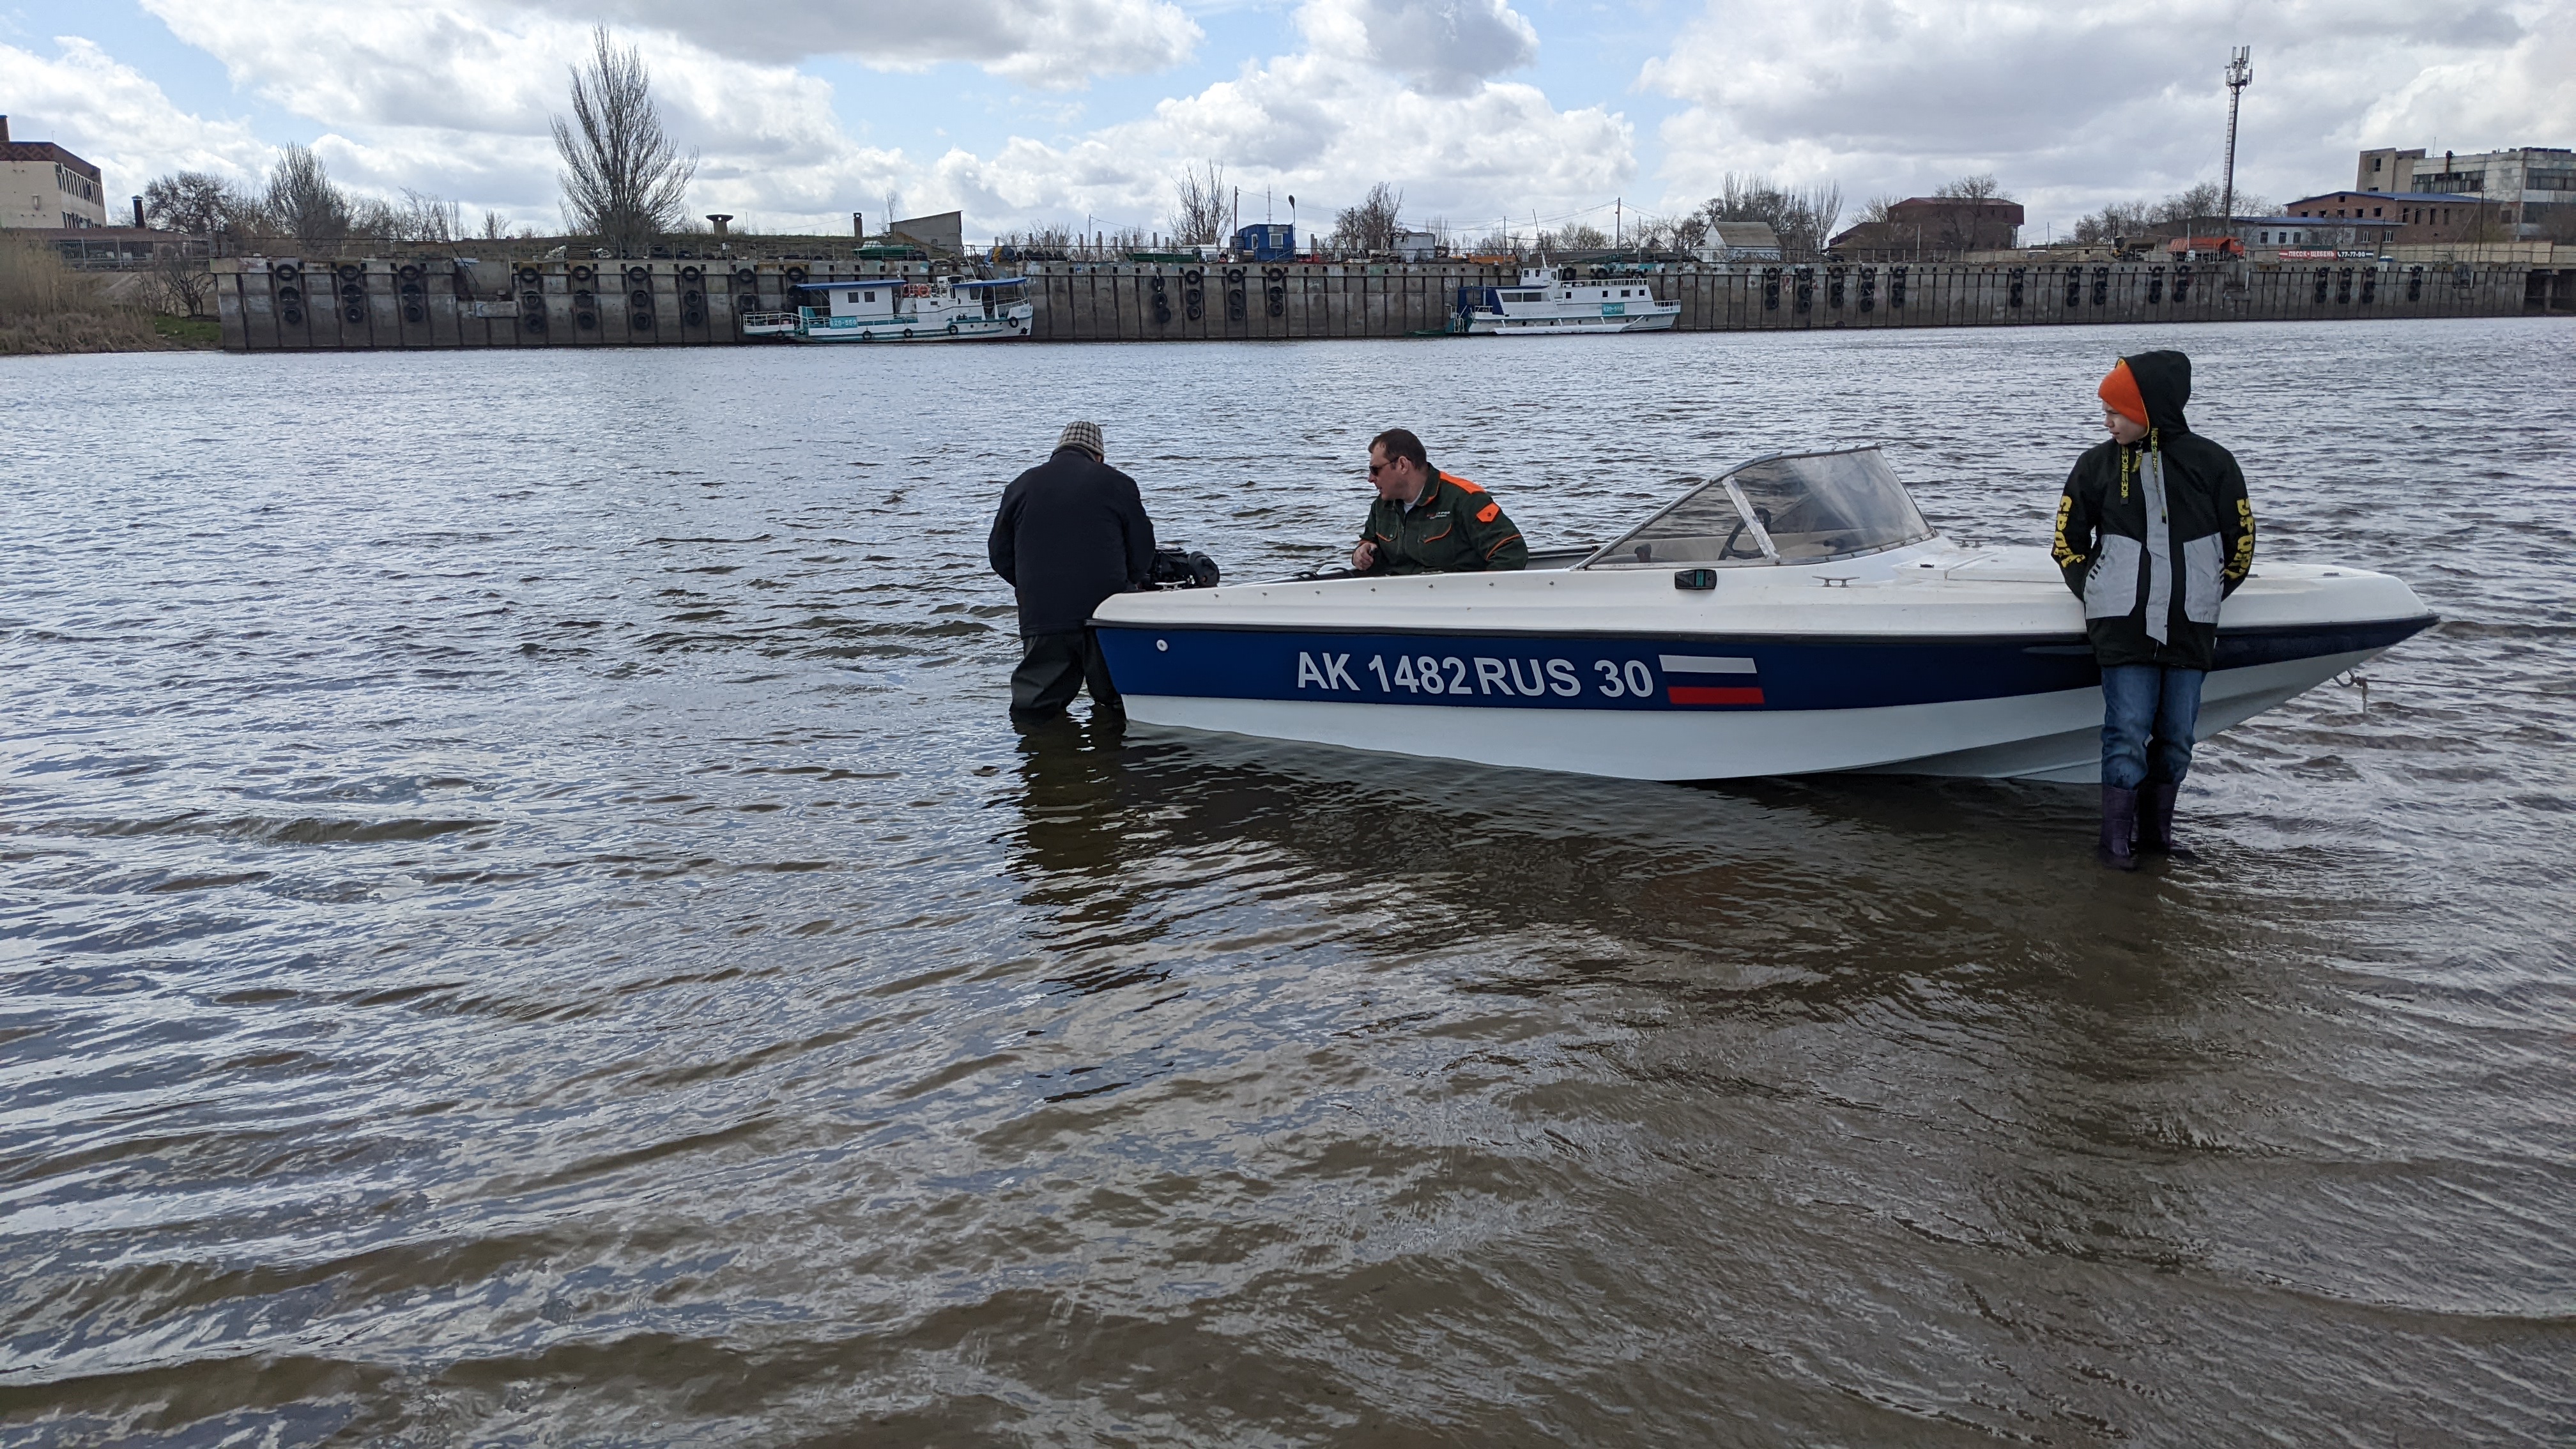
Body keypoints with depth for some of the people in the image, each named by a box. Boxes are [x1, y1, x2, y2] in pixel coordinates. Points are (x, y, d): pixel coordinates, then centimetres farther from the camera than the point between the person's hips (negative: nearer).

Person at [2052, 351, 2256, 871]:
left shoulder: (2211, 464, 1)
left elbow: (2240, 543, 10)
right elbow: (2068, 540, 11)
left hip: (2190, 629, 1)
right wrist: (2099, 597, 5)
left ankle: (2156, 831, 20)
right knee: (2127, 731, -5)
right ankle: (2117, 838, 2)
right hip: (2123, 628, -1)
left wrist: (2203, 599, 9)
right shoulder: (2097, 464, 3)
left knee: (2176, 737, 7)